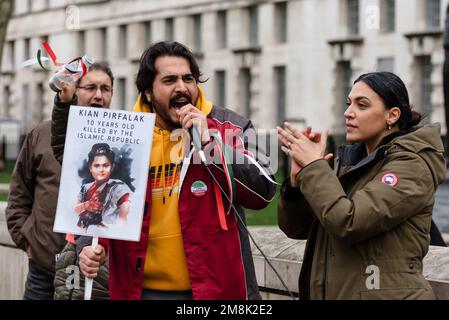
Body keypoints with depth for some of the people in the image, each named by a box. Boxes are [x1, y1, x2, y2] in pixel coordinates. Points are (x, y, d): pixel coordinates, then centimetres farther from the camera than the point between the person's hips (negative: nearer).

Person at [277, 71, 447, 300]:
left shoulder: (411, 165, -13)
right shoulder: (350, 160, 8)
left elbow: (348, 223, -25)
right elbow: (295, 228, 7)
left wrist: (314, 166, -15)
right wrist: (298, 177, -9)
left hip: (384, 293, -7)